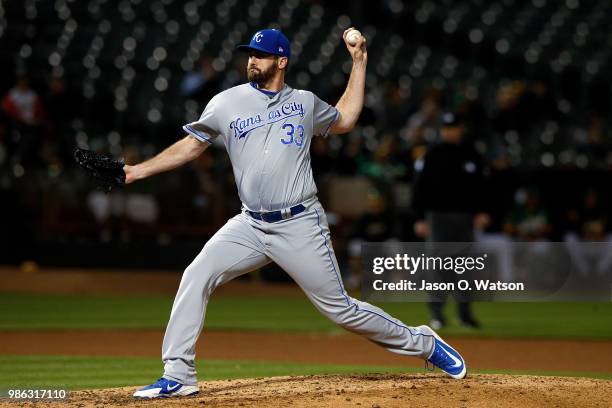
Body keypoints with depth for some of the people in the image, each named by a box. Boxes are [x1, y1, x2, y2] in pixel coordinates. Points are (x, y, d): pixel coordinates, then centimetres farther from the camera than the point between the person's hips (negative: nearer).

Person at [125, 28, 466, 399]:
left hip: (301, 227, -2)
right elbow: (190, 146, 7)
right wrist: (137, 170, -2)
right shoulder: (226, 103, 4)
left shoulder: (305, 102, 6)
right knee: (197, 277, -16)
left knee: (340, 308, -1)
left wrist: (359, 63, 19)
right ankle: (179, 376, -11)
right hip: (251, 226, 2)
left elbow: (345, 120, 23)